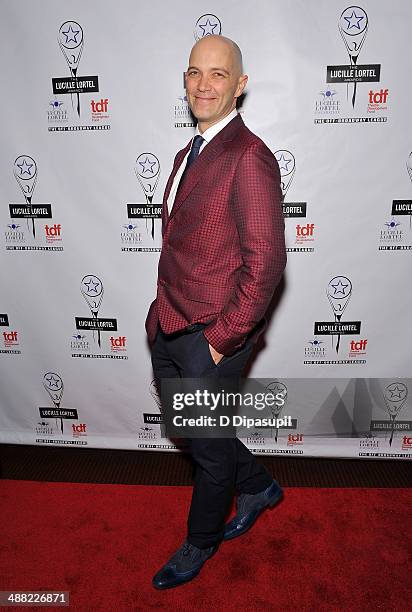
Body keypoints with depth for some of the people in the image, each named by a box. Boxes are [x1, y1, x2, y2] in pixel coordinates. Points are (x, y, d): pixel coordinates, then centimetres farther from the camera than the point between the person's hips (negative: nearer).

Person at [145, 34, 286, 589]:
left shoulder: (250, 159, -16)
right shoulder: (188, 154, 13)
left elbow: (265, 264, -21)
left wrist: (222, 340, -16)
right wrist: (163, 310, 12)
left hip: (212, 339, -9)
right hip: (169, 330, 9)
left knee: (210, 447, 13)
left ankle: (201, 544, 42)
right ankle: (257, 486, 50)